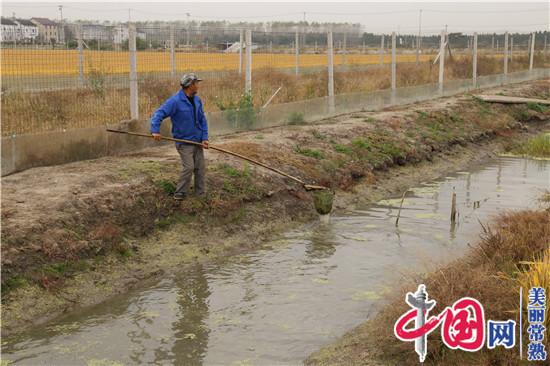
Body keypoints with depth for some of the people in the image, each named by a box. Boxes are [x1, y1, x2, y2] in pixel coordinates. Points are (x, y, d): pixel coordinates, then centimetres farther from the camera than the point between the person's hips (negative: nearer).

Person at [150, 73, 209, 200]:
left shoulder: (197, 100, 5)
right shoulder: (175, 101, -16)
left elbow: (202, 120, 9)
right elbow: (159, 113, -20)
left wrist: (205, 138, 0)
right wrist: (155, 130, -32)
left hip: (197, 141, 6)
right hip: (184, 141, -6)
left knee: (201, 168, 7)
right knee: (189, 167, -15)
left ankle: (200, 194, 19)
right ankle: (180, 195, -2)